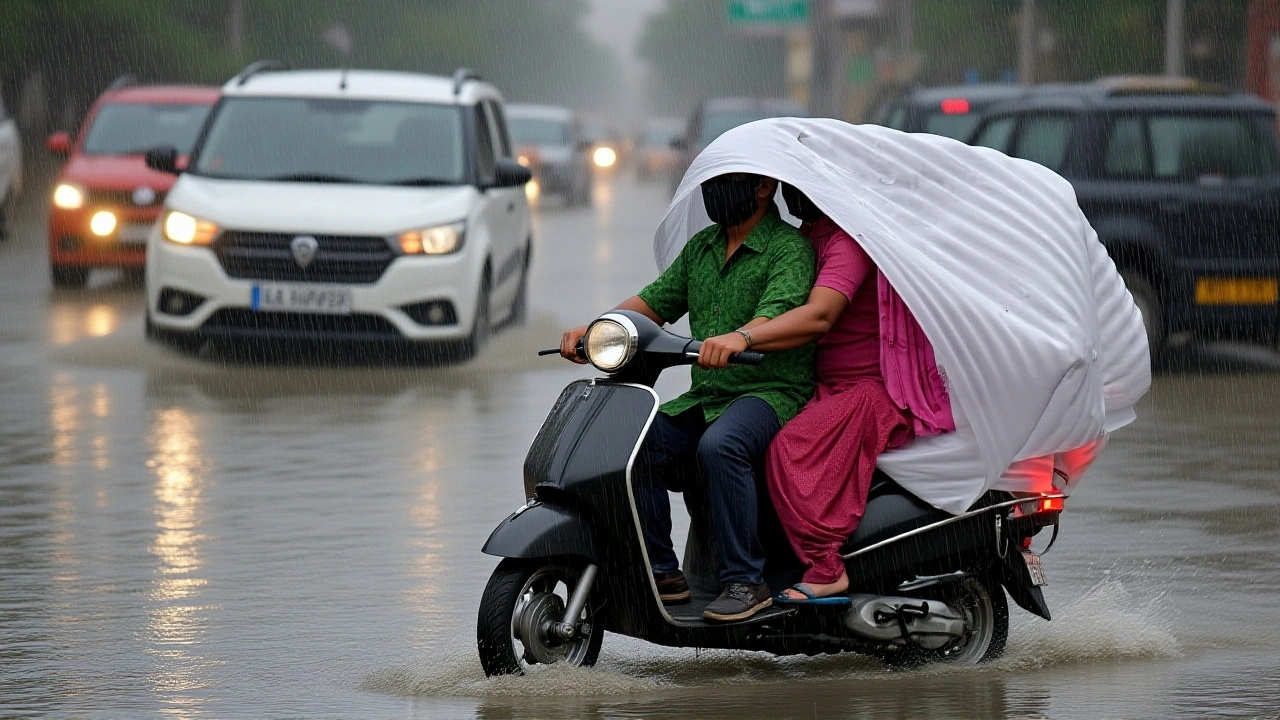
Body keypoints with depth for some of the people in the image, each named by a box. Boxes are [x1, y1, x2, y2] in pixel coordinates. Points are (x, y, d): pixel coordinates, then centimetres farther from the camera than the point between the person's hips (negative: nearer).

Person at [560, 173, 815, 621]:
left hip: (771, 391, -7)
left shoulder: (789, 248, -7)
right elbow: (655, 301, 18)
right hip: (704, 398, 8)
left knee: (719, 445, -36)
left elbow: (778, 315, -24)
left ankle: (745, 580, -29)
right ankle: (661, 572, -7)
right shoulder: (701, 248, 18)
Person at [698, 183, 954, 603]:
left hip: (877, 390, -10)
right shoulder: (813, 234, 16)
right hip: (831, 389, 10)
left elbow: (820, 314, -32)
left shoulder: (850, 238, -16)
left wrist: (743, 338, -43)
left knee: (793, 449, -31)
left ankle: (825, 568, -31)